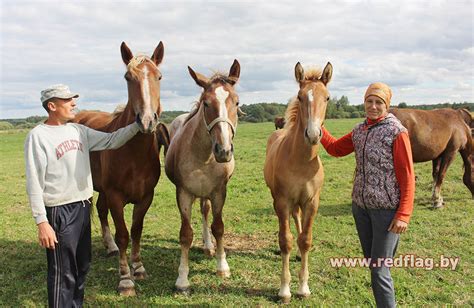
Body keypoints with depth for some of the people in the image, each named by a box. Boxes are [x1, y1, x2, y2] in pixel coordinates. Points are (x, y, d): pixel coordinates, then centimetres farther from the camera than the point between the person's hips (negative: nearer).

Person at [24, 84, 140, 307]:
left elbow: (111, 141, 11)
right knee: (63, 273, 2)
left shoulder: (79, 130, 7)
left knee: (82, 267, 20)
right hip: (59, 212, -7)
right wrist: (41, 222, -20)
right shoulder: (38, 136, -12)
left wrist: (137, 124, -2)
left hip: (84, 207, 7)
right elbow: (34, 183, -16)